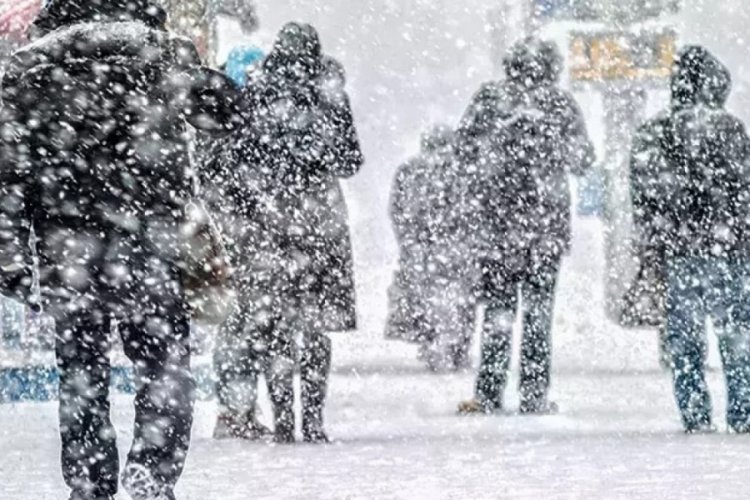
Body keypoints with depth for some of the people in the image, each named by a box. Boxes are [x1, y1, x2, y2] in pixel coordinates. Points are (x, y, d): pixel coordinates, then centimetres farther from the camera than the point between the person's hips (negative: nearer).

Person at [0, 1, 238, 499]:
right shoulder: (164, 53, 4)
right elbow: (224, 111, 19)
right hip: (147, 238, -2)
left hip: (65, 249, 2)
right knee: (165, 365, 7)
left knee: (81, 368, 11)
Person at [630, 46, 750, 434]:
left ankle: (695, 415, 6)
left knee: (684, 335, 8)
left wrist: (652, 250, 12)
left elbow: (643, 198, 8)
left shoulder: (652, 133, 6)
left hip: (677, 252, 3)